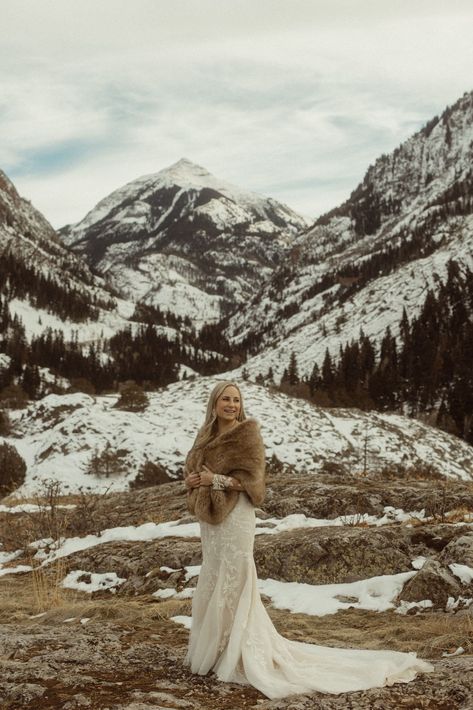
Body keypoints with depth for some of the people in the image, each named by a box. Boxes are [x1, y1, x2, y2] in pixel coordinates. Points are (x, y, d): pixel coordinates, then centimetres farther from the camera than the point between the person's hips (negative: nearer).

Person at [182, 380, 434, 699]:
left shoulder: (248, 433, -10)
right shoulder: (207, 433, 11)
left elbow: (251, 477, -15)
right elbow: (192, 467, 14)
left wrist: (216, 480, -19)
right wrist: (194, 480, -8)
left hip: (235, 515, -8)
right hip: (210, 516, 8)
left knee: (232, 582, -5)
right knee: (214, 582, 13)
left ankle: (244, 654, 3)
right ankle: (215, 647, 25)